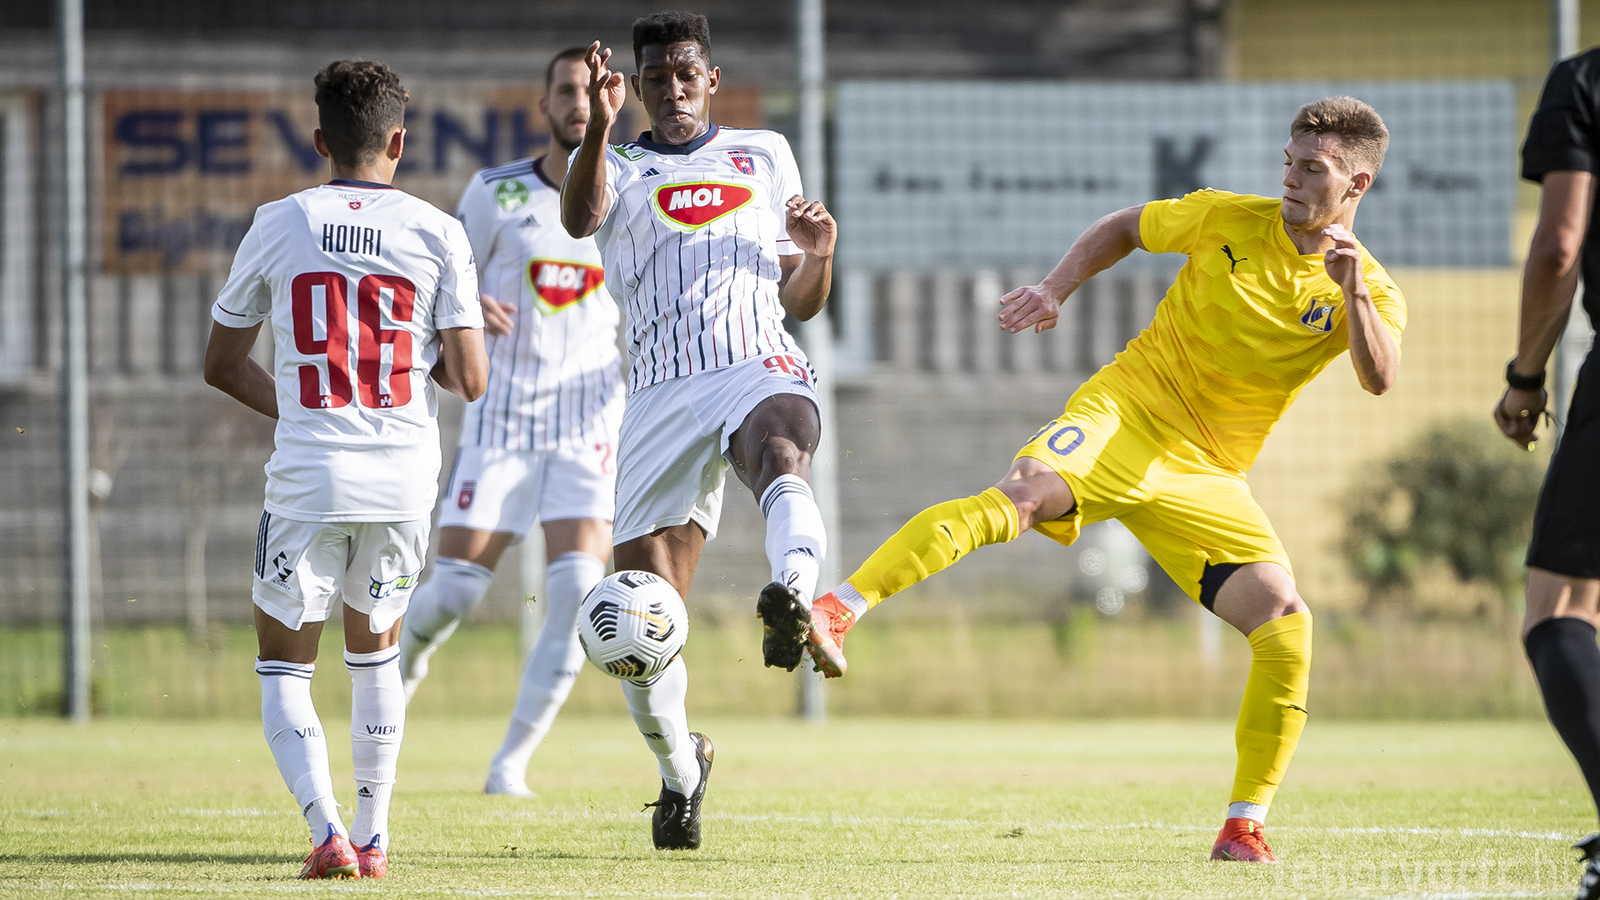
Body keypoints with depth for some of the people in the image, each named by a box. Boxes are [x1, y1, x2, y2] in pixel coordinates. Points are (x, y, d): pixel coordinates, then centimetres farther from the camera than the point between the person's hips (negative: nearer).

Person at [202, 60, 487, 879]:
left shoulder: (277, 226, 1)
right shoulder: (437, 234, -1)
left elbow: (222, 365, 10)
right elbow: (471, 381, -3)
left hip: (307, 478, -2)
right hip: (403, 479, 2)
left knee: (283, 669, 9)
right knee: (374, 650, 23)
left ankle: (328, 832, -12)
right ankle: (373, 836, 24)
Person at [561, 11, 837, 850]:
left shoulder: (766, 155, 22)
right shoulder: (620, 169, 17)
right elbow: (579, 218, -10)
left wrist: (819, 253, 1)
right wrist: (598, 126, -27)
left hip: (760, 367, -1)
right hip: (663, 393, 1)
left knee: (780, 450, -40)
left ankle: (796, 600, -70)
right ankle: (679, 768, 24)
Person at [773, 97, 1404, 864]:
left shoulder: (1368, 292, 2)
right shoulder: (1228, 219, 1)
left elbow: (1379, 379, -17)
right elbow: (1125, 228, 17)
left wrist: (1352, 292, -31)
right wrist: (1054, 290, 4)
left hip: (1205, 477, 2)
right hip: (1123, 418, -2)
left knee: (1287, 626, -13)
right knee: (1020, 494, -34)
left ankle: (1243, 827, 0)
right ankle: (838, 611, -40)